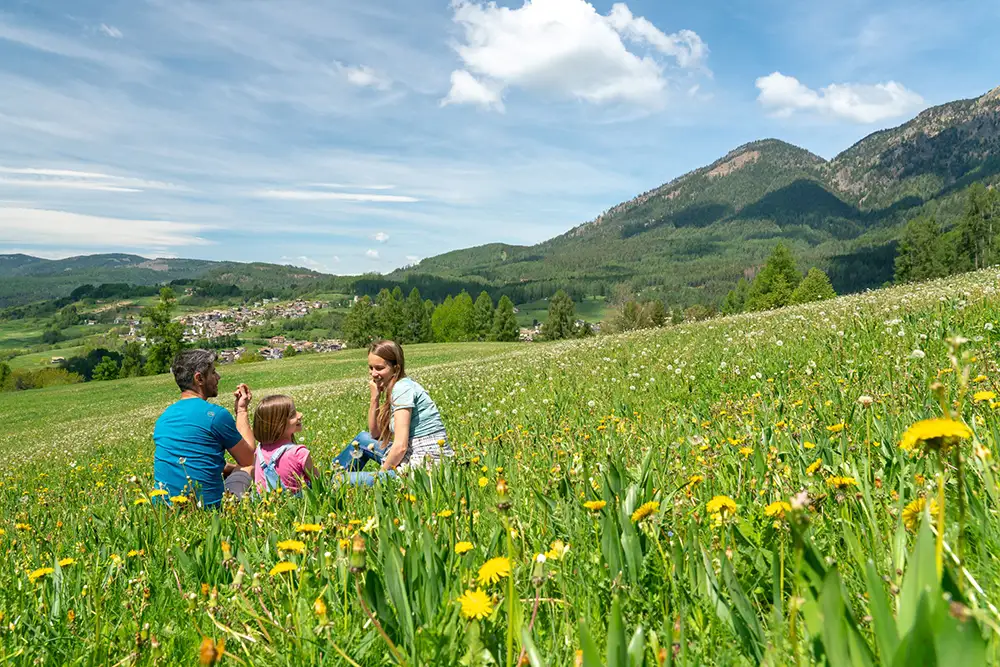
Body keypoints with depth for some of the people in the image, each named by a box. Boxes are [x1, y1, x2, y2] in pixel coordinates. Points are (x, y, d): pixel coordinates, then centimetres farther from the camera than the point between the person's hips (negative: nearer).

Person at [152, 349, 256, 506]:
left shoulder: (163, 417, 10)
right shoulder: (216, 414, -12)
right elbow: (248, 459, 3)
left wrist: (232, 468, 26)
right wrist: (242, 410, 11)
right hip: (206, 505, -7)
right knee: (249, 468, 17)